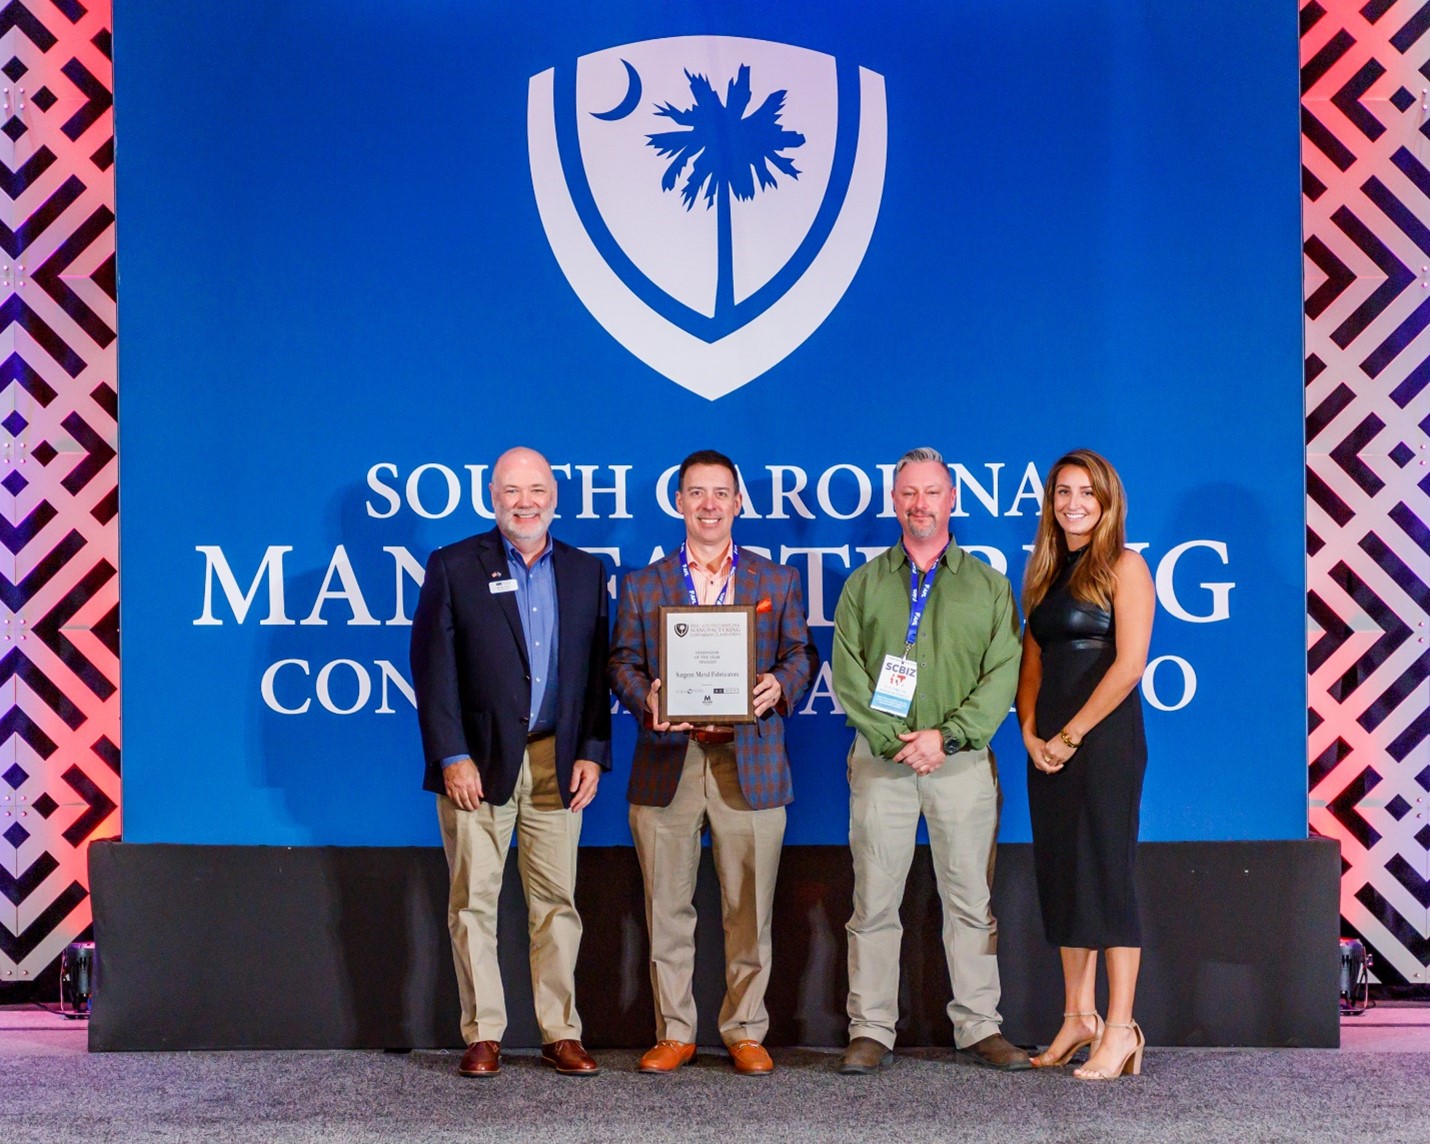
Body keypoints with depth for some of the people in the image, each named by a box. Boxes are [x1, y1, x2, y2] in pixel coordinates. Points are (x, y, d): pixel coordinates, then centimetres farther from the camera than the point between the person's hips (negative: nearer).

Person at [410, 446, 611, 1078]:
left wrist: (592, 754, 1)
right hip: (477, 763, -2)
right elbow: (433, 669, -2)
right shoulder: (454, 566, 3)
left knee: (557, 901, 4)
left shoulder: (585, 572, 11)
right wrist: (452, 756, -10)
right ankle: (482, 1035, 9)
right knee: (474, 901, 1)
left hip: (557, 764, 2)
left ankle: (561, 1033, 11)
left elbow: (596, 671, 10)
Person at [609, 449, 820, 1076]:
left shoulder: (778, 581, 11)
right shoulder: (642, 585, 11)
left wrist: (780, 686, -11)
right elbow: (622, 663, 8)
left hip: (751, 762, 0)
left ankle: (746, 1031, 14)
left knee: (749, 910, 2)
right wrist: (646, 697, -12)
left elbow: (801, 654, 10)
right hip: (666, 765, 1)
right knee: (667, 909, 4)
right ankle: (674, 1032, 15)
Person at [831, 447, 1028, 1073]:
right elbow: (847, 674, 3)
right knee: (874, 901, -1)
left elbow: (1004, 674, 1)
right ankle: (870, 1032, 4)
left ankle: (980, 1027, 10)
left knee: (970, 899, 3)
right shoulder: (864, 584, 11)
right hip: (880, 760, 0)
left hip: (963, 760, 0)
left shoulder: (988, 585, 10)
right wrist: (893, 740, -10)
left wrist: (946, 736, -11)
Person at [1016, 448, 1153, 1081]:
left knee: (1105, 871, -7)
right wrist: (1030, 732, -1)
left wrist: (1072, 734, -13)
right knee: (1060, 874, 8)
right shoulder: (1045, 572, 15)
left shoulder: (1123, 566, -5)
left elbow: (1129, 664, -13)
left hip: (1104, 737, -7)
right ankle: (1077, 1017, 16)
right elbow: (1031, 662, 14)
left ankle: (1120, 1029, -4)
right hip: (1050, 741, 7)